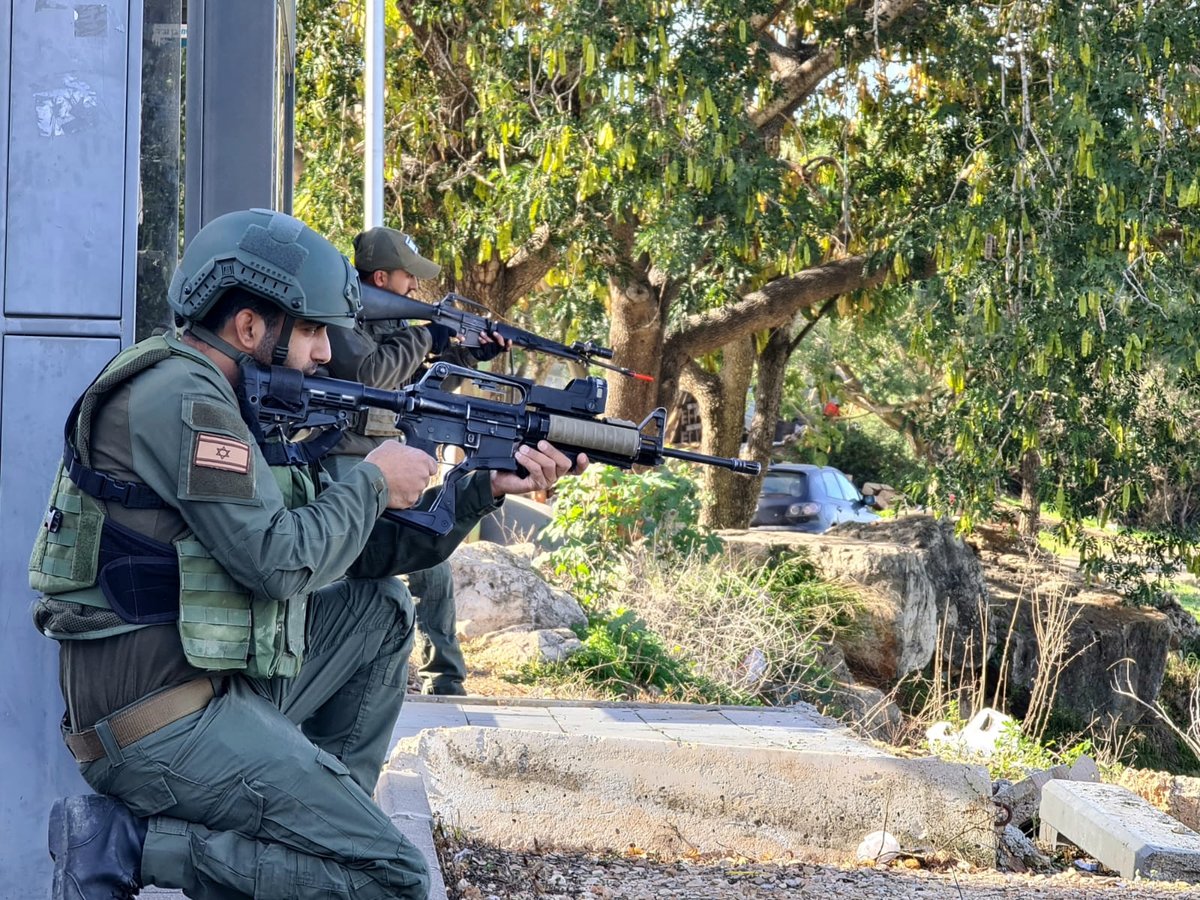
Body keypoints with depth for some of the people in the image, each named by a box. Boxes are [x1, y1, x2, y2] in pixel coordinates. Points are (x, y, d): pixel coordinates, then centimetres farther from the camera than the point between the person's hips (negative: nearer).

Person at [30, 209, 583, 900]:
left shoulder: (235, 404, 16)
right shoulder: (181, 400, -14)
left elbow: (357, 548, 17)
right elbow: (278, 561, -20)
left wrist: (487, 488, 11)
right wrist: (372, 483, -4)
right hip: (165, 730, -10)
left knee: (383, 611, 20)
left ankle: (323, 815, 15)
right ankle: (133, 843, -11)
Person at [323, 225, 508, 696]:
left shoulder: (387, 318, 16)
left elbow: (416, 380, 24)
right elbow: (368, 373, -23)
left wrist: (470, 353, 13)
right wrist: (423, 339, -12)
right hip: (342, 466, -9)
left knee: (432, 567, 7)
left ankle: (444, 682, 15)